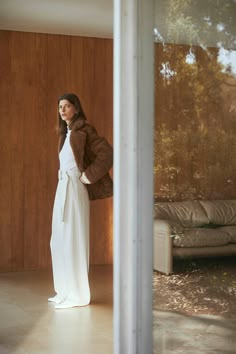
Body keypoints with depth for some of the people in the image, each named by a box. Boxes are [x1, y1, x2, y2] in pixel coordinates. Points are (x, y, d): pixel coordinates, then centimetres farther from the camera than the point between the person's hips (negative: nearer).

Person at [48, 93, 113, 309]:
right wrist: (63, 178, 11)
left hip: (74, 190, -9)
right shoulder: (66, 132, 16)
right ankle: (66, 291, 21)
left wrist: (88, 177, -16)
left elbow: (107, 153, -19)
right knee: (60, 241, 11)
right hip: (63, 188, 9)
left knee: (73, 240, -6)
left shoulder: (83, 130, -9)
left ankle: (78, 295, 2)